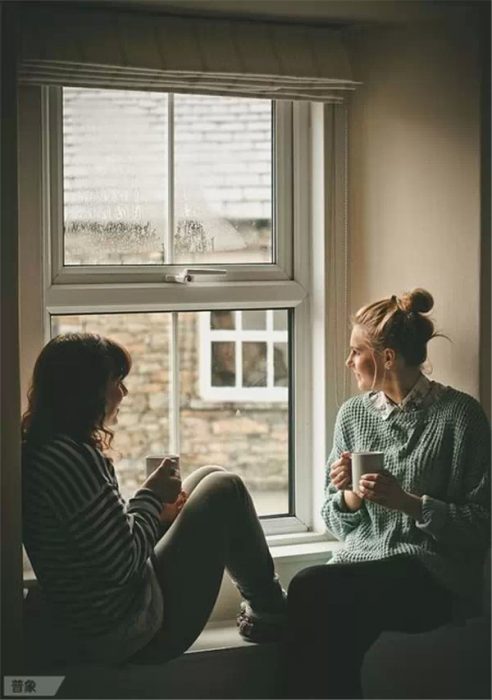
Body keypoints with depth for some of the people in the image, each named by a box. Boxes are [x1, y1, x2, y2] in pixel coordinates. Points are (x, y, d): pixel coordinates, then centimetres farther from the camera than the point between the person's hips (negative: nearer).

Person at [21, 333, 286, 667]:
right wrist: (151, 496, -9)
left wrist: (155, 510, 5)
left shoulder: (45, 448, 6)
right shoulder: (70, 458, -24)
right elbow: (123, 562, -23)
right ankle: (272, 614, 17)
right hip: (129, 633, -10)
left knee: (208, 478, 18)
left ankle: (260, 607, 26)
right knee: (223, 490, -1)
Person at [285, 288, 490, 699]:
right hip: (361, 563, 4)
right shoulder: (353, 414, 11)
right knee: (333, 623, -31)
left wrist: (406, 502, -18)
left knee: (310, 590, -28)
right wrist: (350, 495, -6)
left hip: (433, 576, -4)